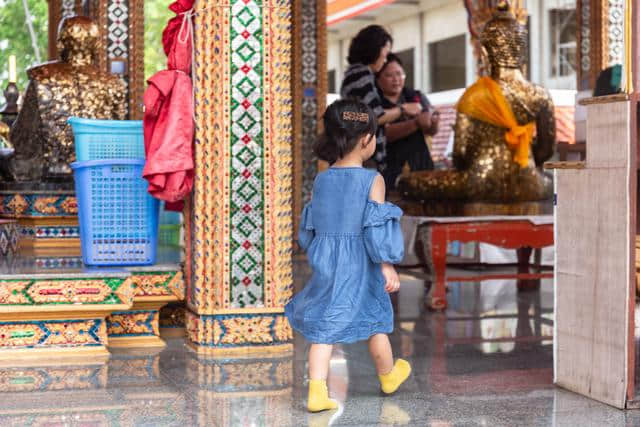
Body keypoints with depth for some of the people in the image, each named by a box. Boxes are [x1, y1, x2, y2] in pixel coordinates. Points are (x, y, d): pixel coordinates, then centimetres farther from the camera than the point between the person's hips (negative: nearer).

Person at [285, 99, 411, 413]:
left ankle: (317, 392, -3)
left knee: (323, 328, 6)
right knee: (375, 323, 16)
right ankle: (388, 376, 38)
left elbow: (311, 226, 11)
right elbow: (377, 228, -16)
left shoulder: (321, 180, 3)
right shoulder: (372, 180, -12)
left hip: (327, 267, 3)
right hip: (361, 269, -3)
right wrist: (388, 267, -12)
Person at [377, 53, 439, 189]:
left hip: (420, 164, 4)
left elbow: (432, 131, 5)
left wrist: (432, 123, -19)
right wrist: (416, 123, -25)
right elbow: (385, 133, -13)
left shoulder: (416, 97, 12)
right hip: (391, 171, -3)